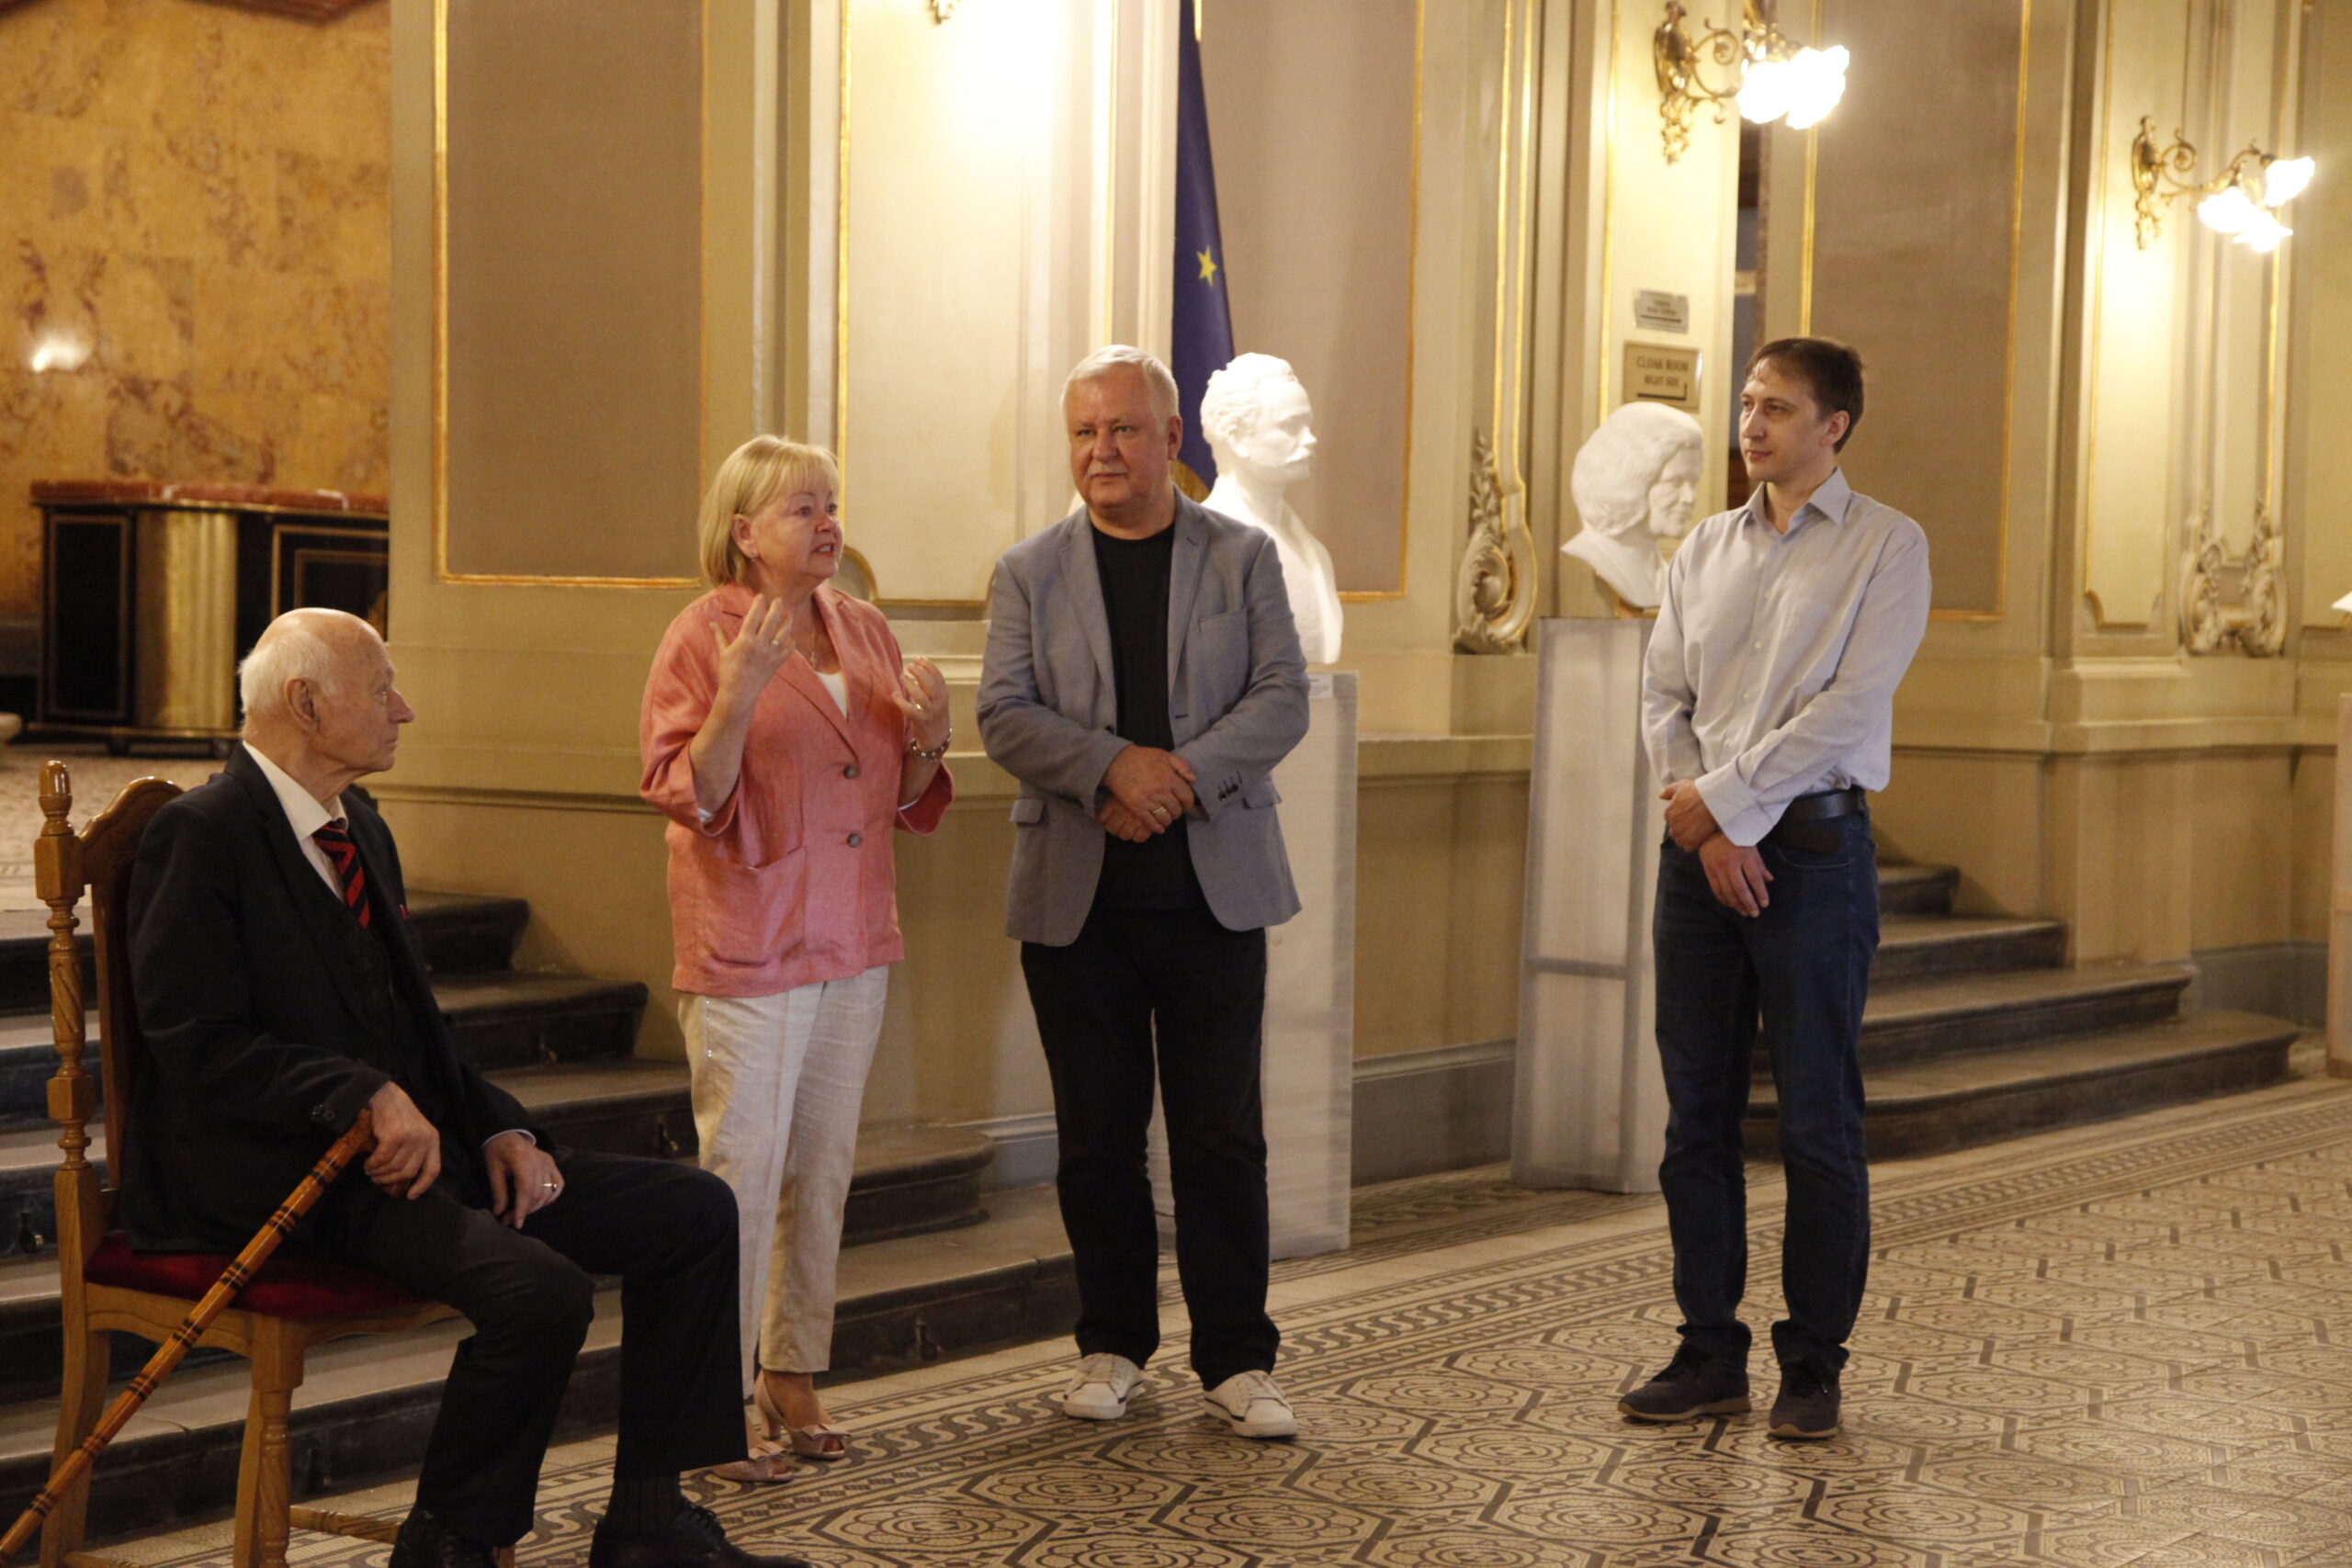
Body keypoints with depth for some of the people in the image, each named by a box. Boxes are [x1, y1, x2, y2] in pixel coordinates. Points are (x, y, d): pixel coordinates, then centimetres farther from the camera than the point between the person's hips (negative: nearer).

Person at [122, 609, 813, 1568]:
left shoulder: (361, 828, 18)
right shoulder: (202, 834, -10)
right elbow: (197, 1046, -17)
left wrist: (497, 1127, 5)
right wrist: (369, 1098, -26)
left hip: (417, 1140, 10)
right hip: (283, 1174, -9)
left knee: (694, 1212, 1)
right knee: (543, 1290, -31)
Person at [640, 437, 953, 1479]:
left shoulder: (864, 631, 10)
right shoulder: (704, 636, -8)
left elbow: (906, 801, 16)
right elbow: (688, 798, -13)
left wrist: (927, 731, -5)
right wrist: (737, 695, -27)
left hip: (852, 944, 6)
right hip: (746, 947, -6)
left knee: (823, 1168, 11)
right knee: (742, 1172, -5)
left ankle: (792, 1380, 21)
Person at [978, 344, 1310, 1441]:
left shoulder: (1243, 558, 6)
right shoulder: (1030, 572, 7)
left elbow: (1283, 698, -2)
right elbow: (1004, 715, -3)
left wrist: (1183, 776, -16)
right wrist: (1115, 767, -19)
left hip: (1214, 888, -1)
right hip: (1076, 897, 1)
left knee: (1221, 1135, 1)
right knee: (1097, 1136, 8)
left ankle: (1236, 1358, 8)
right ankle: (1113, 1345, 20)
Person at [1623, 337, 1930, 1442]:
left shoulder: (1885, 546, -2)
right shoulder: (1704, 549, 14)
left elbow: (1850, 707, -11)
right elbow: (1663, 697, 9)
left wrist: (1721, 800, -12)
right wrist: (1704, 827, -6)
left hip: (1812, 845, -5)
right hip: (1699, 848, 5)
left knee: (1817, 1124, 0)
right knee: (1696, 1115, 6)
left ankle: (1813, 1368, 9)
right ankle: (1710, 1355, 15)